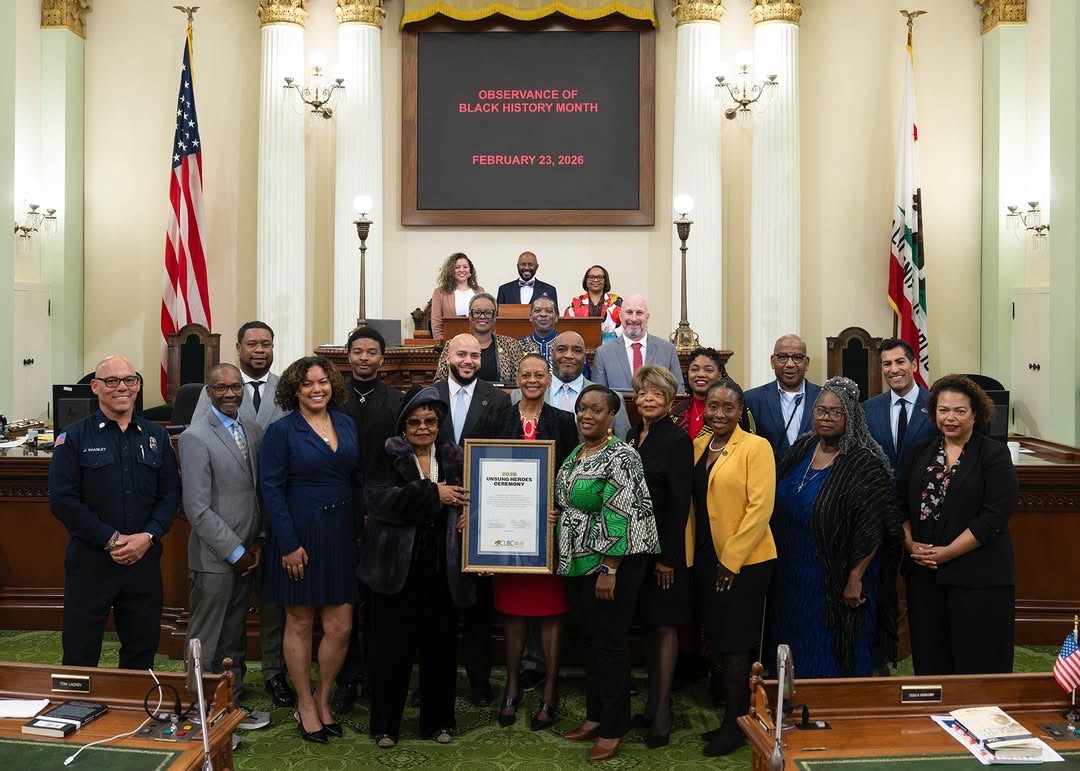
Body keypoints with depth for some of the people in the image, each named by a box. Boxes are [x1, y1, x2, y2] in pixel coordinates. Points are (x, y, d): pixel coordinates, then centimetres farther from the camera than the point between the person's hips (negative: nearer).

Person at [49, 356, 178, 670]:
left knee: (142, 650, 12)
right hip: (90, 560, -3)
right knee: (80, 655, 5)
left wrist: (148, 537, -10)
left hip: (144, 559, 3)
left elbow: (169, 495, 6)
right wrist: (111, 540, -14)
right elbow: (62, 500, -9)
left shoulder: (156, 437, 8)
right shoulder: (74, 438, -2)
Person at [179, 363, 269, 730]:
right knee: (206, 642, 5)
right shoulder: (195, 438, -12)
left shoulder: (254, 431, 8)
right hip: (214, 558, -6)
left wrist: (258, 541, 3)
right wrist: (235, 551, -13)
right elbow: (197, 508, -15)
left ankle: (233, 704, 29)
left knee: (235, 639, 17)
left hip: (246, 553, 6)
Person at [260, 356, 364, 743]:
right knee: (299, 624, 10)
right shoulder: (282, 430, -7)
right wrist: (289, 544, -14)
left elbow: (358, 479, 10)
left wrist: (360, 528, 3)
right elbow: (271, 489, -10)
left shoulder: (346, 424, 6)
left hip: (340, 536, 4)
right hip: (299, 536, -4)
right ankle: (305, 707, 26)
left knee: (340, 627, 5)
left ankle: (323, 700, 27)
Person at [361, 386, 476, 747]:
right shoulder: (388, 456, -2)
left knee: (440, 644, 10)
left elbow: (469, 500, 17)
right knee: (393, 646, 5)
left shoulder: (454, 457, 8)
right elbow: (380, 500, -17)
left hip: (443, 566, 3)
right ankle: (386, 724, 21)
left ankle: (437, 720, 26)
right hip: (398, 565, -3)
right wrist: (432, 493, -18)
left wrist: (468, 514, -6)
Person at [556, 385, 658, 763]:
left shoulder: (620, 456, -15)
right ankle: (595, 716, 29)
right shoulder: (574, 454, 10)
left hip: (609, 563, -8)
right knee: (590, 640, 16)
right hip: (577, 562, 8)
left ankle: (613, 728, 13)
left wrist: (609, 570, -22)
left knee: (610, 643, 1)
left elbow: (621, 518, -20)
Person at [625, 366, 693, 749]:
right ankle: (652, 703, 25)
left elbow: (679, 503, -14)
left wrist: (668, 556, -17)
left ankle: (662, 712, 12)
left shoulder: (678, 439, -11)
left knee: (664, 627, 2)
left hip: (664, 547, -7)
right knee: (649, 625, 14)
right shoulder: (632, 437, 10)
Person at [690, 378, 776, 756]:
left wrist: (732, 560, -16)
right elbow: (693, 502, 11)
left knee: (735, 642, 2)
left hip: (745, 561, -6)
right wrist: (691, 554, 5)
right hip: (706, 559, 6)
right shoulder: (697, 446, 8)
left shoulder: (756, 446, -11)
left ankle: (735, 725, 15)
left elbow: (760, 507, -16)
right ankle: (733, 715, 26)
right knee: (719, 640, 13)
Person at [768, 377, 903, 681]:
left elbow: (872, 529, -16)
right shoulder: (801, 450, 5)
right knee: (797, 655, 16)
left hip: (837, 581, -6)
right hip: (793, 575, 6)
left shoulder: (864, 463, -14)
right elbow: (778, 506, 13)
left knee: (835, 661, 6)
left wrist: (856, 578, -17)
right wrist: (780, 559, 11)